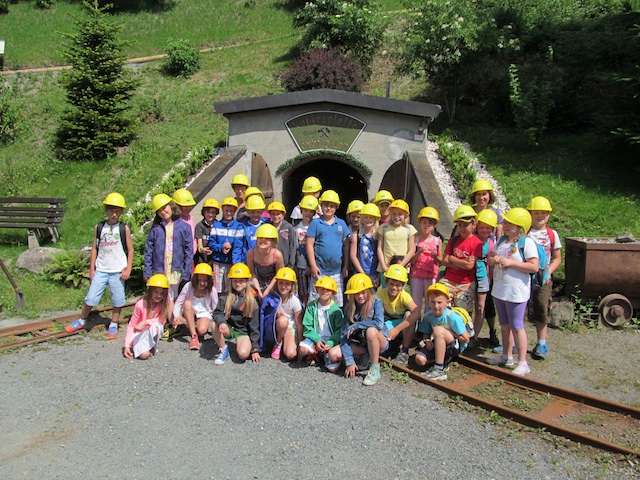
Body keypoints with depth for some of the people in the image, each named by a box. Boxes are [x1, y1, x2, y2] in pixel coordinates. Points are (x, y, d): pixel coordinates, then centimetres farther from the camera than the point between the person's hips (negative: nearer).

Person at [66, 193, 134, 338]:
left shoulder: (124, 229, -2)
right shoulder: (99, 228, 4)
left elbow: (130, 250, 0)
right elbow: (94, 248, 7)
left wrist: (128, 269, -5)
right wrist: (91, 269, 6)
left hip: (118, 271, -1)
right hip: (101, 270, 2)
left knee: (118, 300, 6)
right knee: (91, 298, 5)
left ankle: (113, 325, 23)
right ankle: (81, 321, 27)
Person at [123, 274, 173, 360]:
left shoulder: (165, 301, -15)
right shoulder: (141, 304, -19)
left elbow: (162, 320, -13)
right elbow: (131, 326, -11)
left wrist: (145, 322, -29)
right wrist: (127, 346, -15)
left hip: (154, 333, 2)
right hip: (140, 333, -1)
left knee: (155, 327, -35)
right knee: (144, 355, -27)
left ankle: (153, 346, -6)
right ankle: (139, 346, 7)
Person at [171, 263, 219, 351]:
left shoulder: (212, 290, -13)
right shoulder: (188, 286, -13)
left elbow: (215, 310, -6)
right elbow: (178, 303, -12)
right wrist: (176, 316, -28)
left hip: (204, 314, -2)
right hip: (189, 314, 2)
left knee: (202, 330, -34)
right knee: (187, 303, -32)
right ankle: (194, 336, -29)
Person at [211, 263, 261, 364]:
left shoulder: (252, 302, -6)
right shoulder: (226, 297, 0)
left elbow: (254, 326, -5)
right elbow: (217, 313, -9)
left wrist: (255, 349, -7)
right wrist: (221, 322, -35)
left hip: (243, 331, -2)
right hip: (228, 328, 2)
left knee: (243, 354, -29)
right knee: (214, 325, -29)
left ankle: (239, 343, 8)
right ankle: (223, 350, -8)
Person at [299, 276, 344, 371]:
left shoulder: (336, 310, 0)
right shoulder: (311, 306, 3)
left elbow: (340, 330, -3)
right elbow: (307, 326, 0)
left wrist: (330, 343, -18)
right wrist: (316, 340, -14)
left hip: (331, 340, -1)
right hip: (315, 338, 1)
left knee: (334, 361, -28)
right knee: (302, 348, -32)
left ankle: (327, 356, 9)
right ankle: (314, 353, 3)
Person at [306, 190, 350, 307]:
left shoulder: (341, 223, 7)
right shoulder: (315, 223, 0)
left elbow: (346, 245, 10)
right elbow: (310, 245, -2)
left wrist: (345, 266, 6)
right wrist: (313, 266, -8)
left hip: (337, 271, 3)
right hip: (320, 270, -2)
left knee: (337, 302, 11)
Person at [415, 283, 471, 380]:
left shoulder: (453, 317, -22)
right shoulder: (428, 316, -7)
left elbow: (465, 339, -18)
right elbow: (426, 334, 7)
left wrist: (448, 333, -20)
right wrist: (427, 341, -16)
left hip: (457, 346, -5)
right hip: (437, 345, 5)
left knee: (439, 330, -35)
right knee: (420, 359, -19)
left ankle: (439, 370, -29)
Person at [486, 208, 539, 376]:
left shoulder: (527, 242, -13)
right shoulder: (501, 240, 11)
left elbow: (534, 267, -20)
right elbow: (490, 258, 18)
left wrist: (511, 262, -22)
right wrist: (492, 259, -6)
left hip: (516, 291, -8)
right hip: (499, 289, 8)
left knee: (516, 326, -3)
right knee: (505, 325, 17)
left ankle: (523, 363, 6)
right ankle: (507, 356, 31)